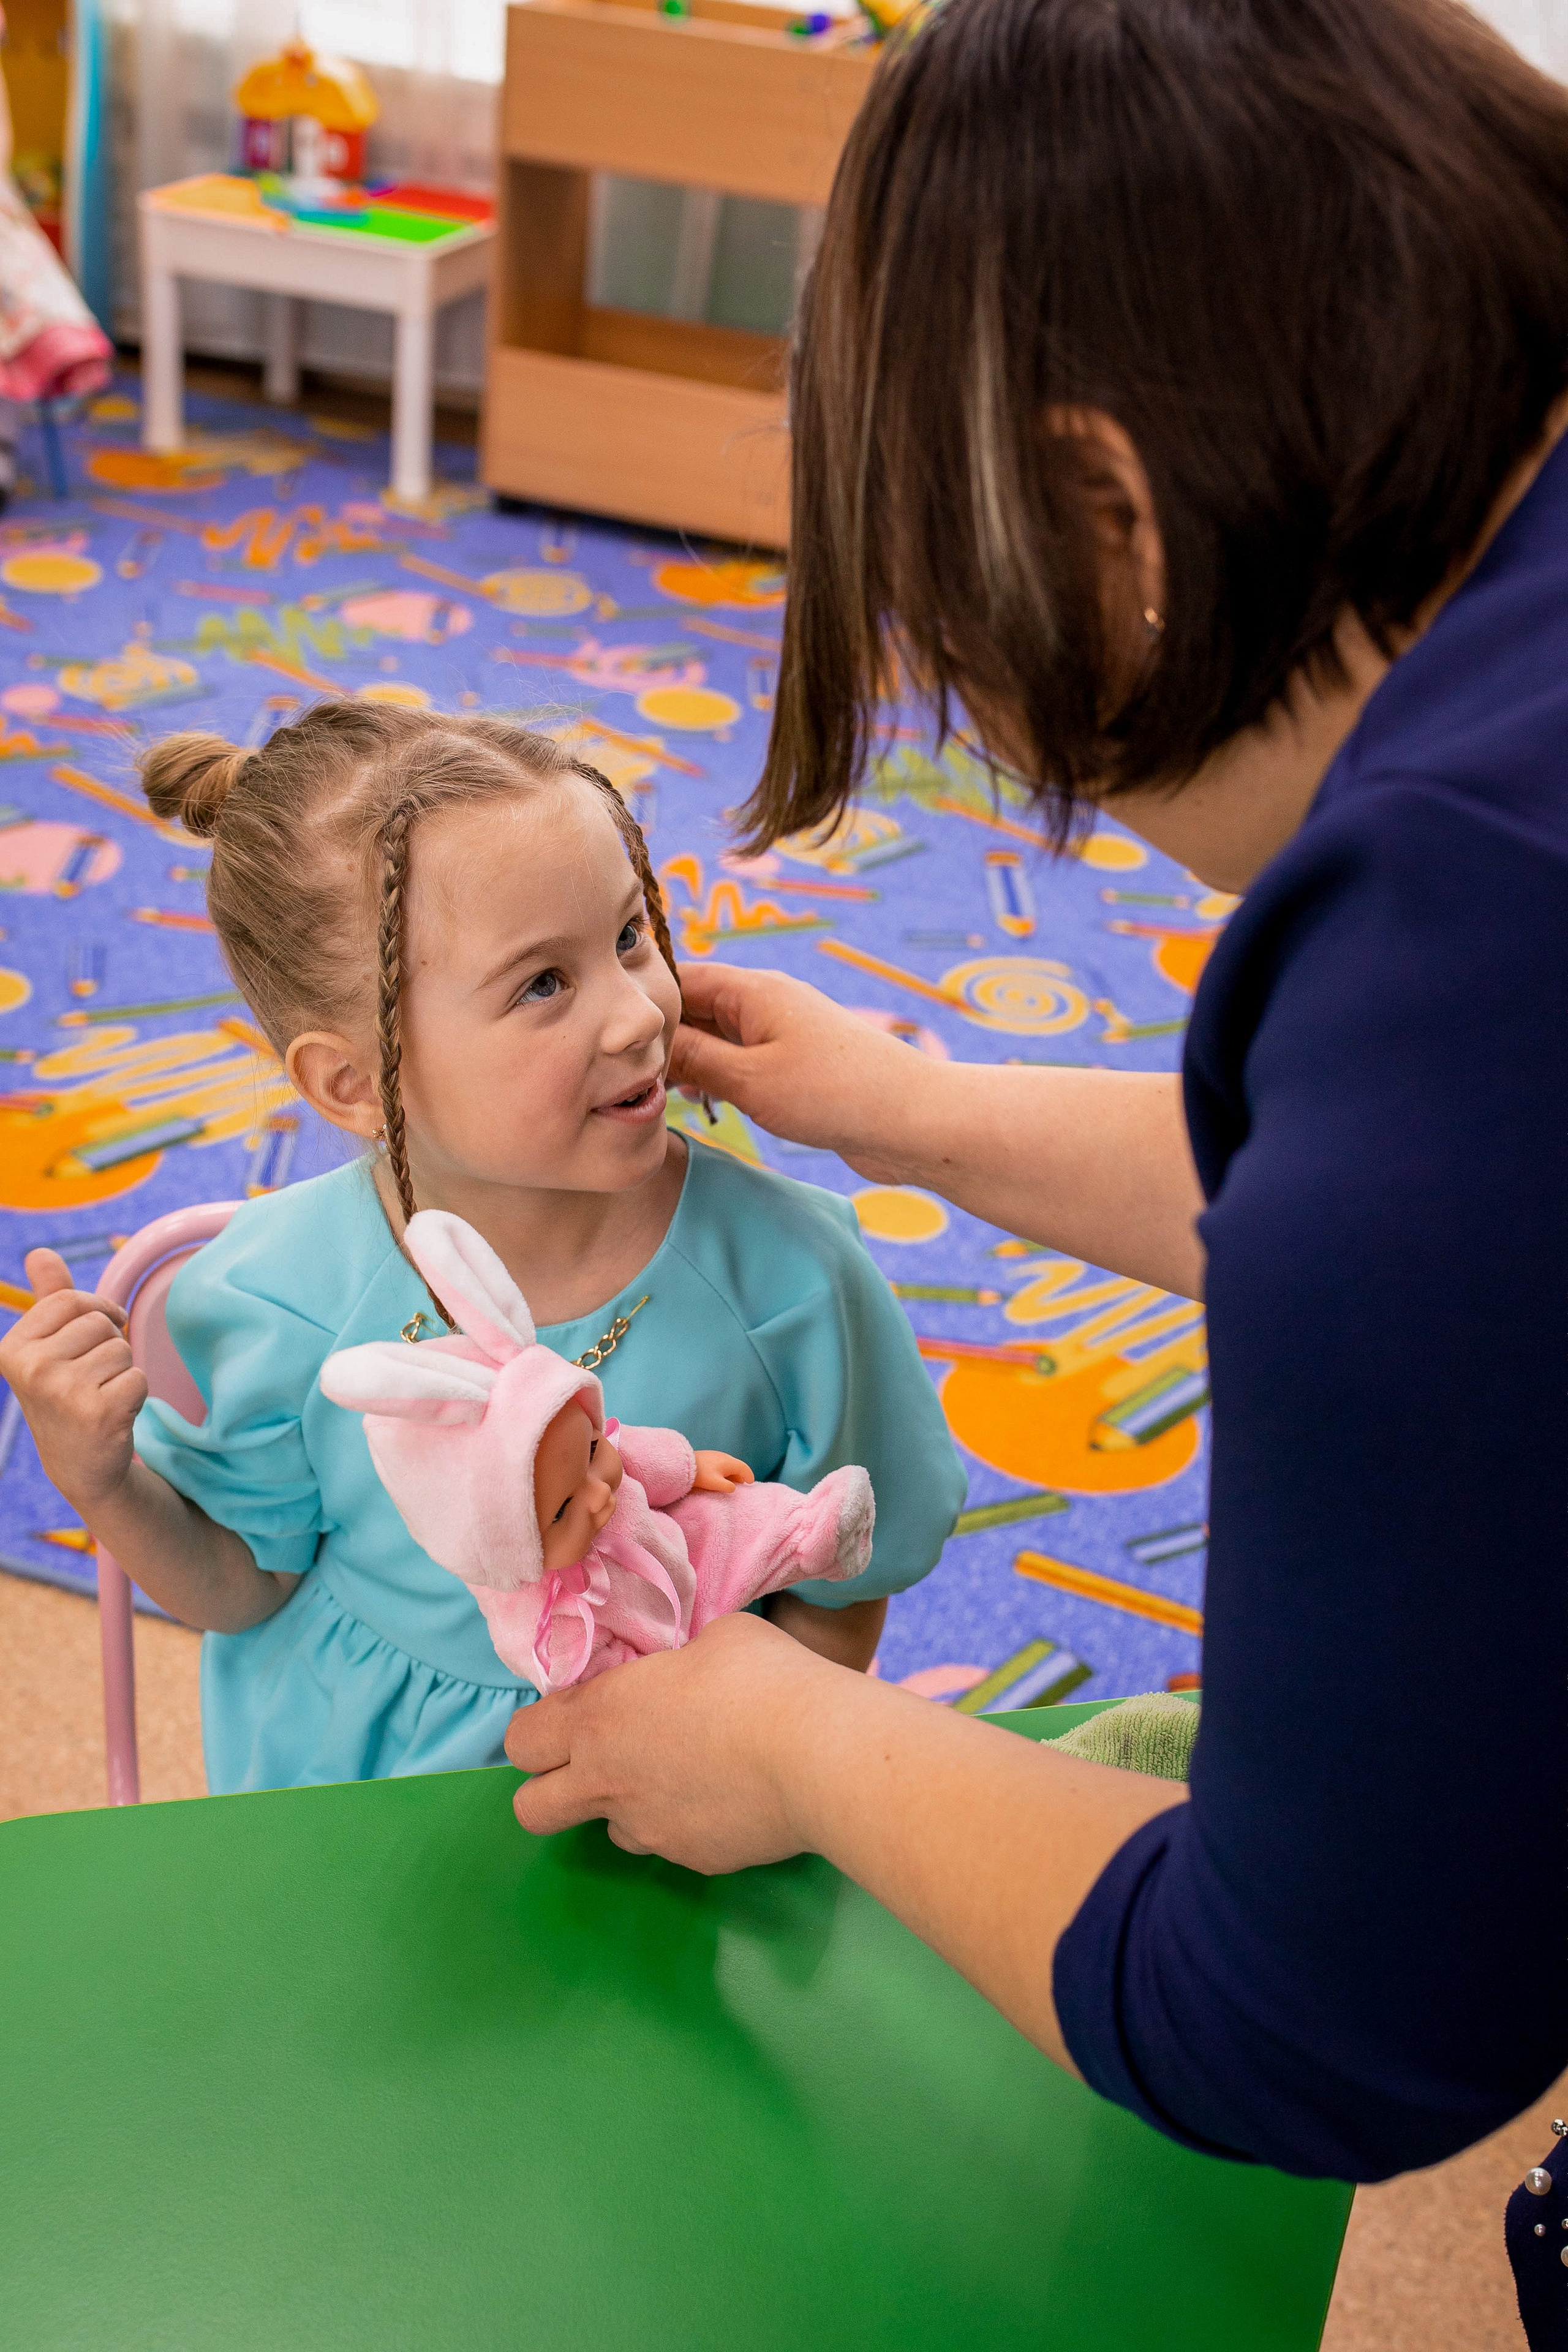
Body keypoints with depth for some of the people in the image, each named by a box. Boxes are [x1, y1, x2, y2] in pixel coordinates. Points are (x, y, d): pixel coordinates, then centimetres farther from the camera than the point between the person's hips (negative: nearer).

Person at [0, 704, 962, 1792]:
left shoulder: (786, 1272, -18)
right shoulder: (276, 1306, -17)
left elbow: (843, 1589, -3)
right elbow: (236, 1582, 1)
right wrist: (100, 1480, -15)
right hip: (354, 1778, 0)